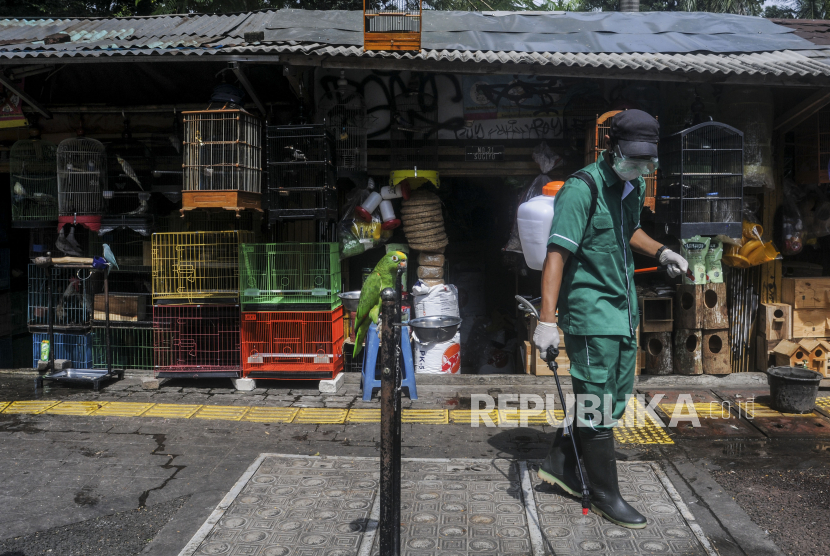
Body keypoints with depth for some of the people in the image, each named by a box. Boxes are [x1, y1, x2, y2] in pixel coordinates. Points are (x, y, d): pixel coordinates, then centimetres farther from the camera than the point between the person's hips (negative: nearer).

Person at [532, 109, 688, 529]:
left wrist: (660, 251, 13)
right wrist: (547, 320, -32)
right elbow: (556, 253, -25)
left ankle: (560, 463, 30)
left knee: (617, 393, 16)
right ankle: (605, 495, 14)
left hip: (623, 305, 9)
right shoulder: (582, 188, -17)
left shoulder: (634, 186, 10)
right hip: (590, 306, -9)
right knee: (598, 401, -1)